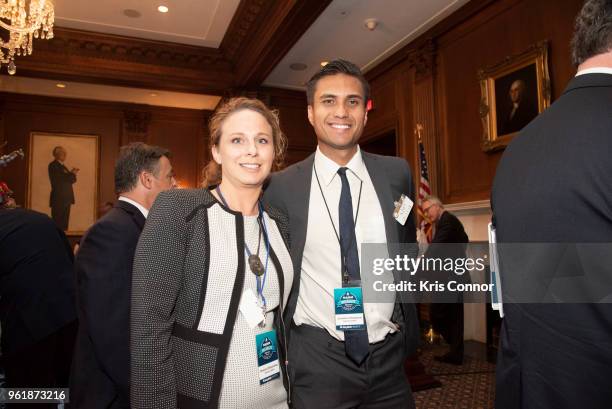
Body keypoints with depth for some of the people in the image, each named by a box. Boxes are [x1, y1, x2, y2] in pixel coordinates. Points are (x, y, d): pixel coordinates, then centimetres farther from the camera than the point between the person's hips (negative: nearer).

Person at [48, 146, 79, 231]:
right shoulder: (53, 165, -6)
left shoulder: (62, 166, 19)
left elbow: (67, 180, 18)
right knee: (57, 224, -7)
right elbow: (59, 180, -16)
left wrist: (72, 174, 0)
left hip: (66, 198, 8)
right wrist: (72, 174, -5)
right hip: (58, 199, -8)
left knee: (63, 224, 8)